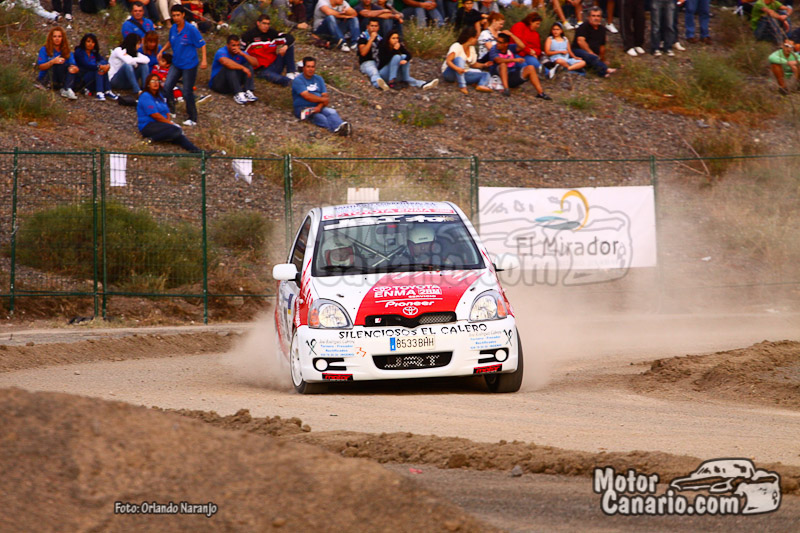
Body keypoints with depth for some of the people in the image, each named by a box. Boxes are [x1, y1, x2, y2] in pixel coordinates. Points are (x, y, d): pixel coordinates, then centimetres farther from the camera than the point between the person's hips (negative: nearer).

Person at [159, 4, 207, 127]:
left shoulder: (191, 30, -17)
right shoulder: (173, 28, 1)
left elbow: (202, 45, -12)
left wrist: (203, 60, -19)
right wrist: (162, 51, 9)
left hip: (189, 65, -6)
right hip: (176, 64, 6)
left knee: (187, 93, -1)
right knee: (167, 87, -3)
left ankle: (193, 119, 14)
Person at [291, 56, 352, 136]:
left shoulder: (319, 79, 18)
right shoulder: (298, 81, 0)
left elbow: (325, 96, 6)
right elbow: (307, 96, -12)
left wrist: (320, 106, -14)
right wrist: (323, 99, -5)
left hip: (318, 107, 5)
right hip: (302, 108, -5)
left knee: (331, 112, -28)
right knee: (320, 118, -34)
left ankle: (340, 126, -59)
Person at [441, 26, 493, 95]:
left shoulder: (471, 48, 9)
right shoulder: (457, 46, -15)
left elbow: (473, 64, 16)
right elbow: (448, 61, -28)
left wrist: (484, 65, -2)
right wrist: (457, 68, -47)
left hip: (463, 74, 7)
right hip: (450, 73, -7)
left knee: (486, 75, -9)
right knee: (459, 59, -37)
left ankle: (481, 86, -45)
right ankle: (462, 86, -48)